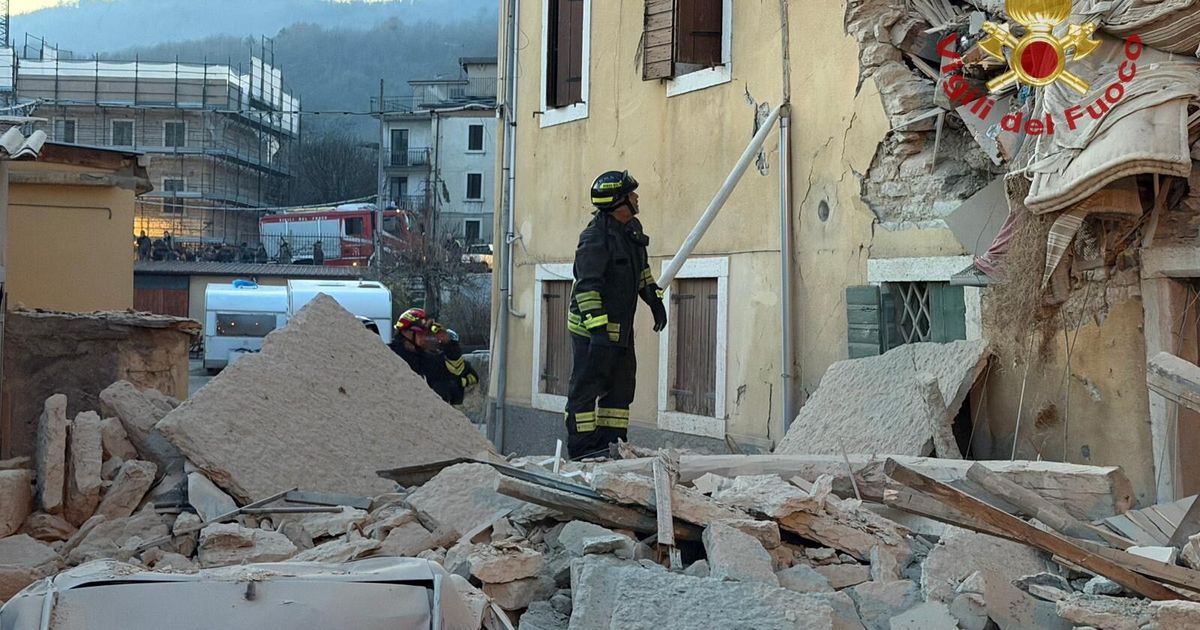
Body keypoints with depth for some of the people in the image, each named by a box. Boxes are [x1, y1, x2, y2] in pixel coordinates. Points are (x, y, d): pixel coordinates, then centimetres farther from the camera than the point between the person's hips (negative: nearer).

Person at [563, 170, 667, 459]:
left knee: (622, 385, 12)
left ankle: (610, 442, 19)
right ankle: (582, 448, -1)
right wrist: (597, 327, -31)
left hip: (622, 327, 9)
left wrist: (655, 300, 26)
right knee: (587, 386, -4)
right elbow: (587, 285, -25)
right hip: (592, 328, -9)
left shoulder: (632, 228, 9)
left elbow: (641, 269, 27)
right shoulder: (595, 237, -20)